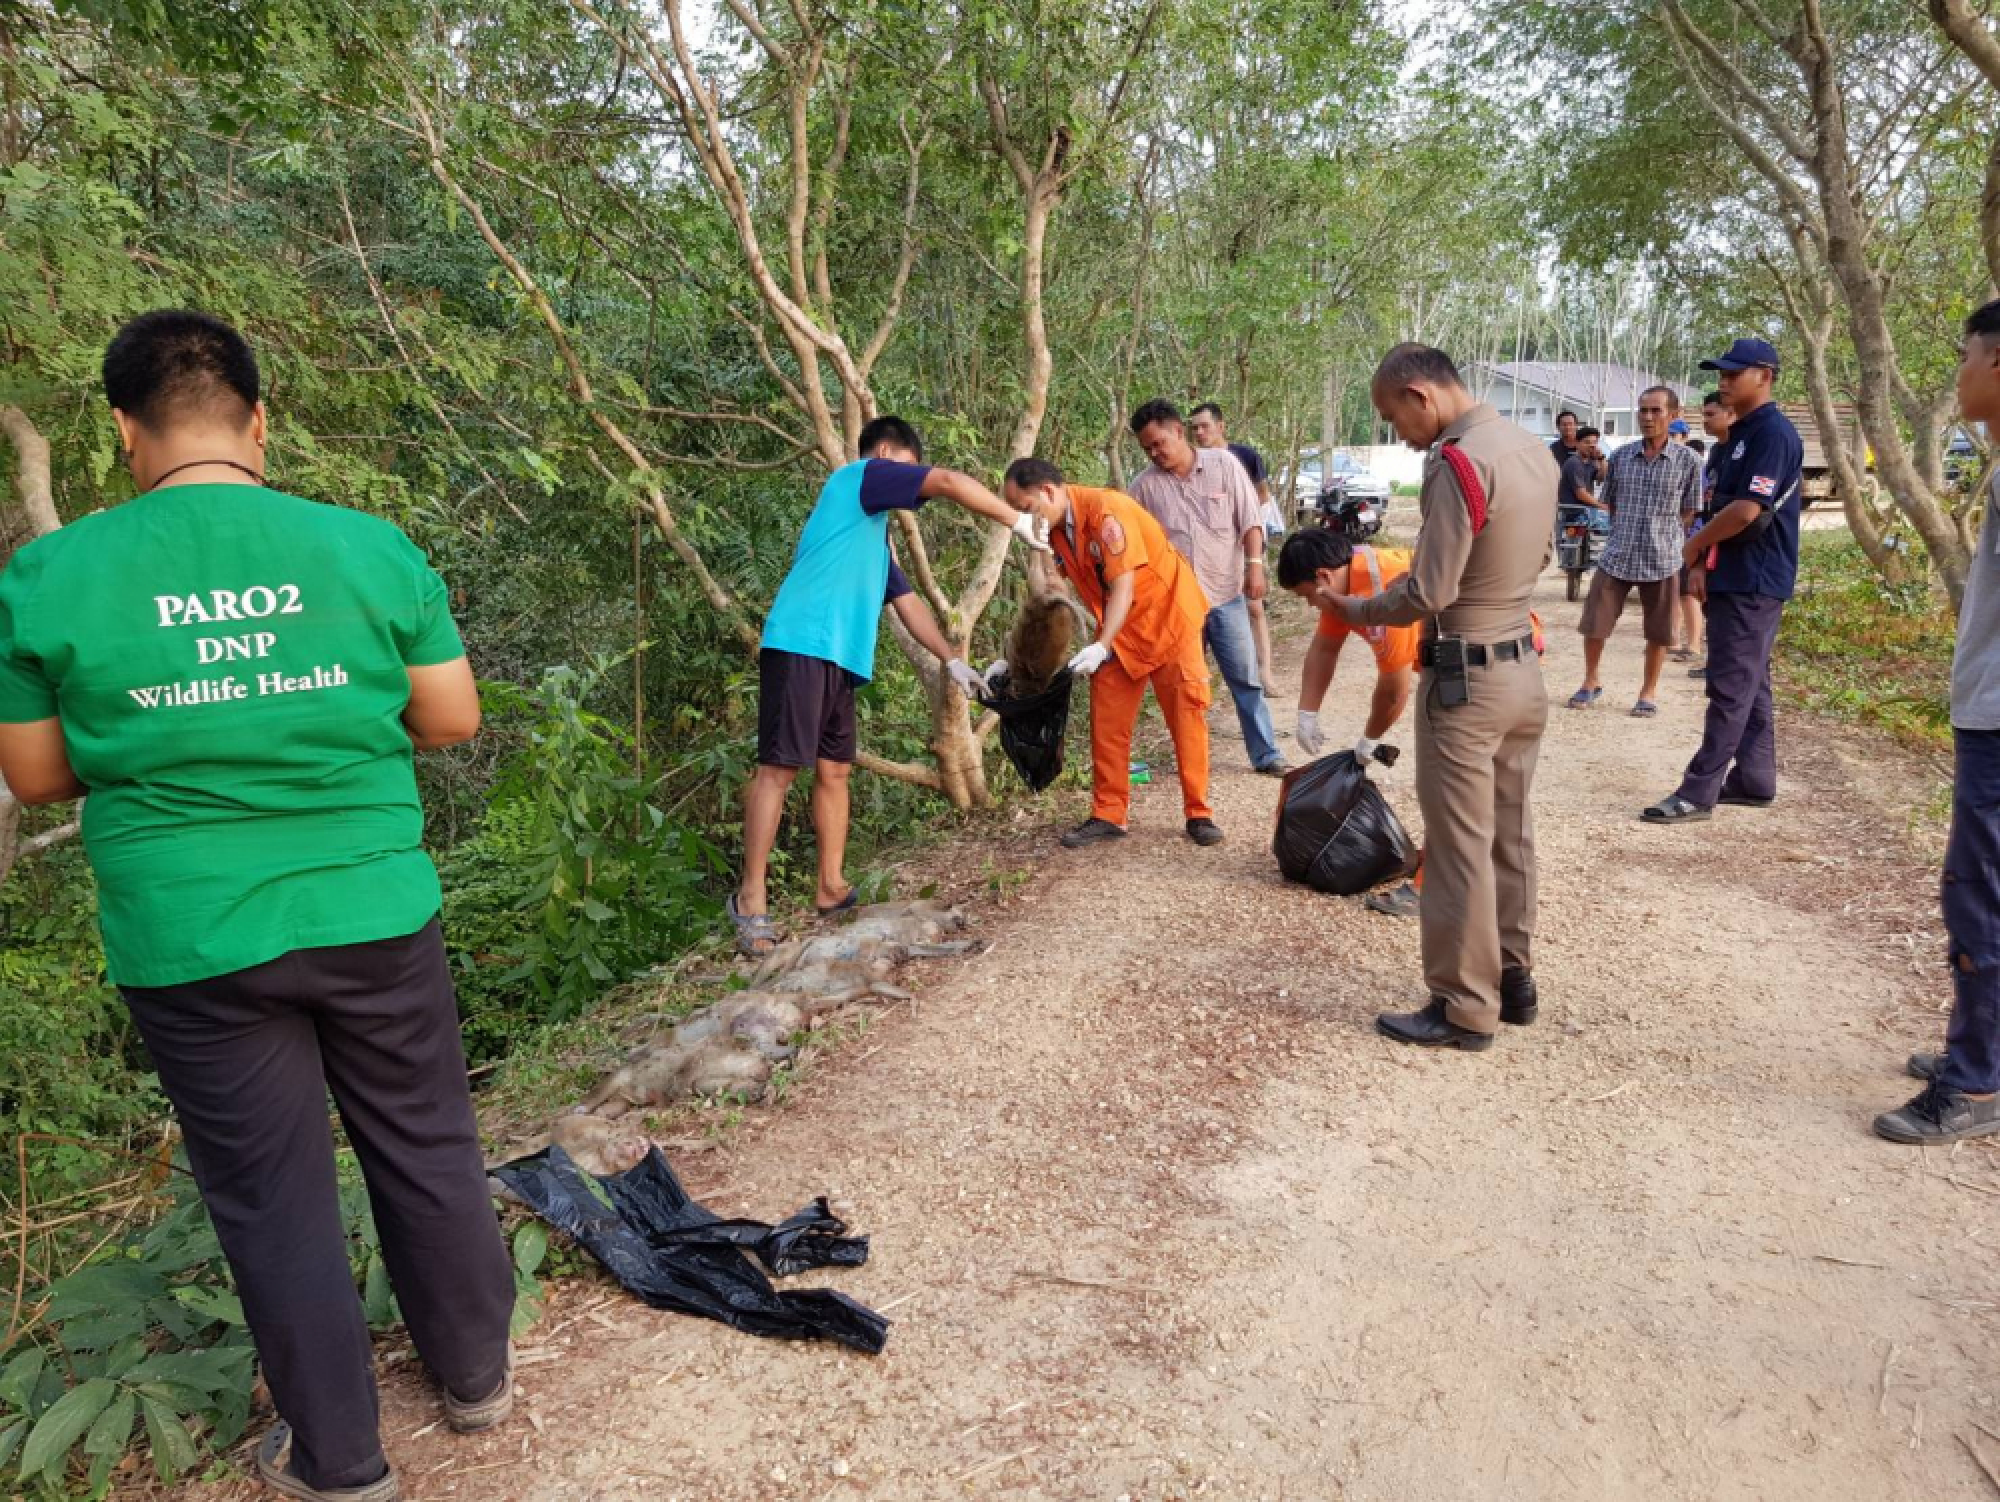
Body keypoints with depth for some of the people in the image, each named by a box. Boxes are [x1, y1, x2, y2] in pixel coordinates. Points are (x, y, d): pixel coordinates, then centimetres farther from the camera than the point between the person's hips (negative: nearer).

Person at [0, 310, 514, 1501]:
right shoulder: (369, 546, -7)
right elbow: (454, 720, -1)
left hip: (193, 946, 0)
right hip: (373, 915, 1)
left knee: (275, 1199, 14)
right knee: (429, 1152, 18)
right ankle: (478, 1375, 37)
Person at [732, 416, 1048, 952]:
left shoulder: (873, 533, 30)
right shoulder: (858, 476, 4)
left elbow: (907, 602, 29)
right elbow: (950, 482, -8)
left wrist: (952, 660, 23)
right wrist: (1017, 520, -1)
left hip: (839, 657, 10)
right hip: (803, 646, -10)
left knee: (834, 769, 10)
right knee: (779, 767, -11)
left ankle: (832, 889, 16)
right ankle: (751, 897, -9)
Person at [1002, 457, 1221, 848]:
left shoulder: (1105, 509, -25)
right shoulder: (1054, 528, -4)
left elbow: (1123, 586, -28)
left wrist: (1101, 647, -35)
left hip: (1168, 615, -7)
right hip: (1118, 627, 7)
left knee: (1187, 712, -3)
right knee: (1107, 721, 3)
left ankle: (1198, 813, 5)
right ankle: (1109, 815, 11)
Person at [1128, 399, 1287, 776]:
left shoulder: (1223, 464, -2)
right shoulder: (1145, 485, -1)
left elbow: (1249, 520, -2)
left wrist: (1254, 565, -11)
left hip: (1226, 594, -1)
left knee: (1246, 678, 3)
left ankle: (1266, 755, 10)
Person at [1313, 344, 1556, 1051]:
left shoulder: (1458, 462, -20)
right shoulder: (1533, 448, 7)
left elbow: (1428, 594, -20)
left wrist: (1354, 609, -6)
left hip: (1465, 680, -9)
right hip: (1525, 668, 9)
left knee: (1459, 847, 0)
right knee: (1511, 835, 17)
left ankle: (1465, 1010, 9)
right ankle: (1513, 978, 28)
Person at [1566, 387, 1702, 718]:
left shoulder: (1687, 459, -4)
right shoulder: (1621, 456, 2)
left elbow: (1688, 511, 4)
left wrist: (1662, 534, -1)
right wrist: (1624, 533, 6)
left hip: (1663, 559, -2)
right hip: (1617, 556, 2)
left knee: (1658, 632, 7)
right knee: (1593, 624, 5)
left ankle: (1649, 691, 24)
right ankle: (1590, 683, 25)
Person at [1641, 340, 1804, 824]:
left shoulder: (1773, 433, -15)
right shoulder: (1739, 434, 16)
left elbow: (1747, 511, -23)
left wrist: (1694, 546, -8)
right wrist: (1701, 563, 5)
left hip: (1753, 582, -10)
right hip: (1732, 579, 10)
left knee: (1730, 689, -7)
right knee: (1749, 684, 13)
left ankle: (1698, 793, -6)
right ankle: (1754, 781, 21)